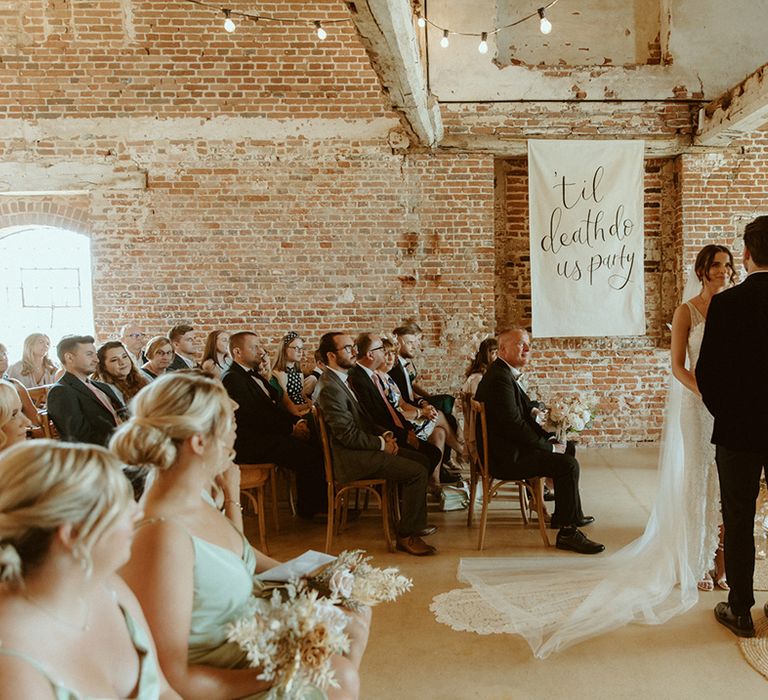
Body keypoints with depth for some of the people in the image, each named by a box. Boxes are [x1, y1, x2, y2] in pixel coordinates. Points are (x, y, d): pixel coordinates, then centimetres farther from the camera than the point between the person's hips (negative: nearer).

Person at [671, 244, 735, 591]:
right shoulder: (686, 311, -2)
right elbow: (678, 367, -4)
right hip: (699, 405, -3)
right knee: (701, 481, 5)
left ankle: (722, 559, 17)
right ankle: (701, 565, 16)